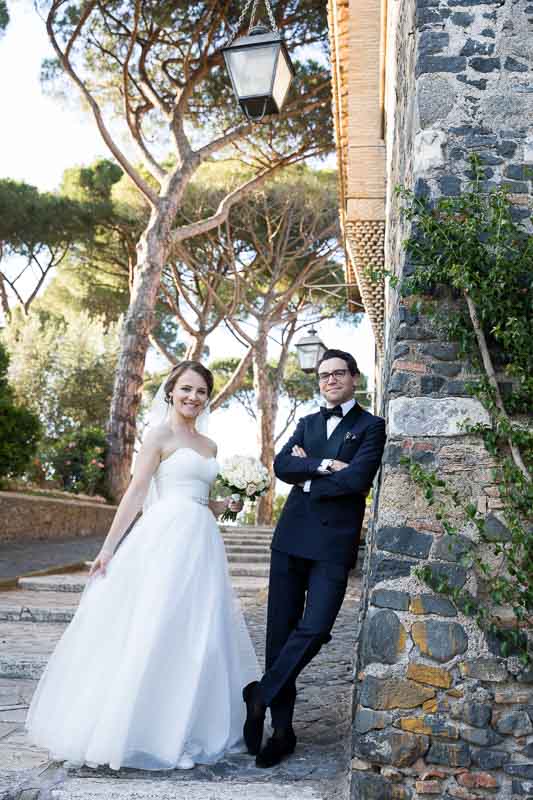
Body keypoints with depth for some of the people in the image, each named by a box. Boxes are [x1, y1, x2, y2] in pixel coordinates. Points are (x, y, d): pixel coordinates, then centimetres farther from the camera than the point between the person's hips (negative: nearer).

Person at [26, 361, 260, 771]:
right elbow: (136, 493, -8)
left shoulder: (209, 446, 17)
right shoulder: (160, 434, -2)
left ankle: (185, 728, 22)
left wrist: (226, 505, 6)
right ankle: (131, 730, 6)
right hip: (166, 540, -7)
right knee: (153, 631, -6)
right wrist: (109, 548, -12)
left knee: (198, 635, 10)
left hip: (202, 544, 7)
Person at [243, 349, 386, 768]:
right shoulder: (307, 423, 17)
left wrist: (307, 476, -2)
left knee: (314, 629, -14)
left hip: (334, 544, -4)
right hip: (292, 538, 4)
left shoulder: (371, 426, 4)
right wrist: (325, 465, -11)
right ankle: (282, 729, 14)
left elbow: (356, 478, -12)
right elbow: (281, 465, 2)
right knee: (280, 633, 4)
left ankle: (261, 694, 7)